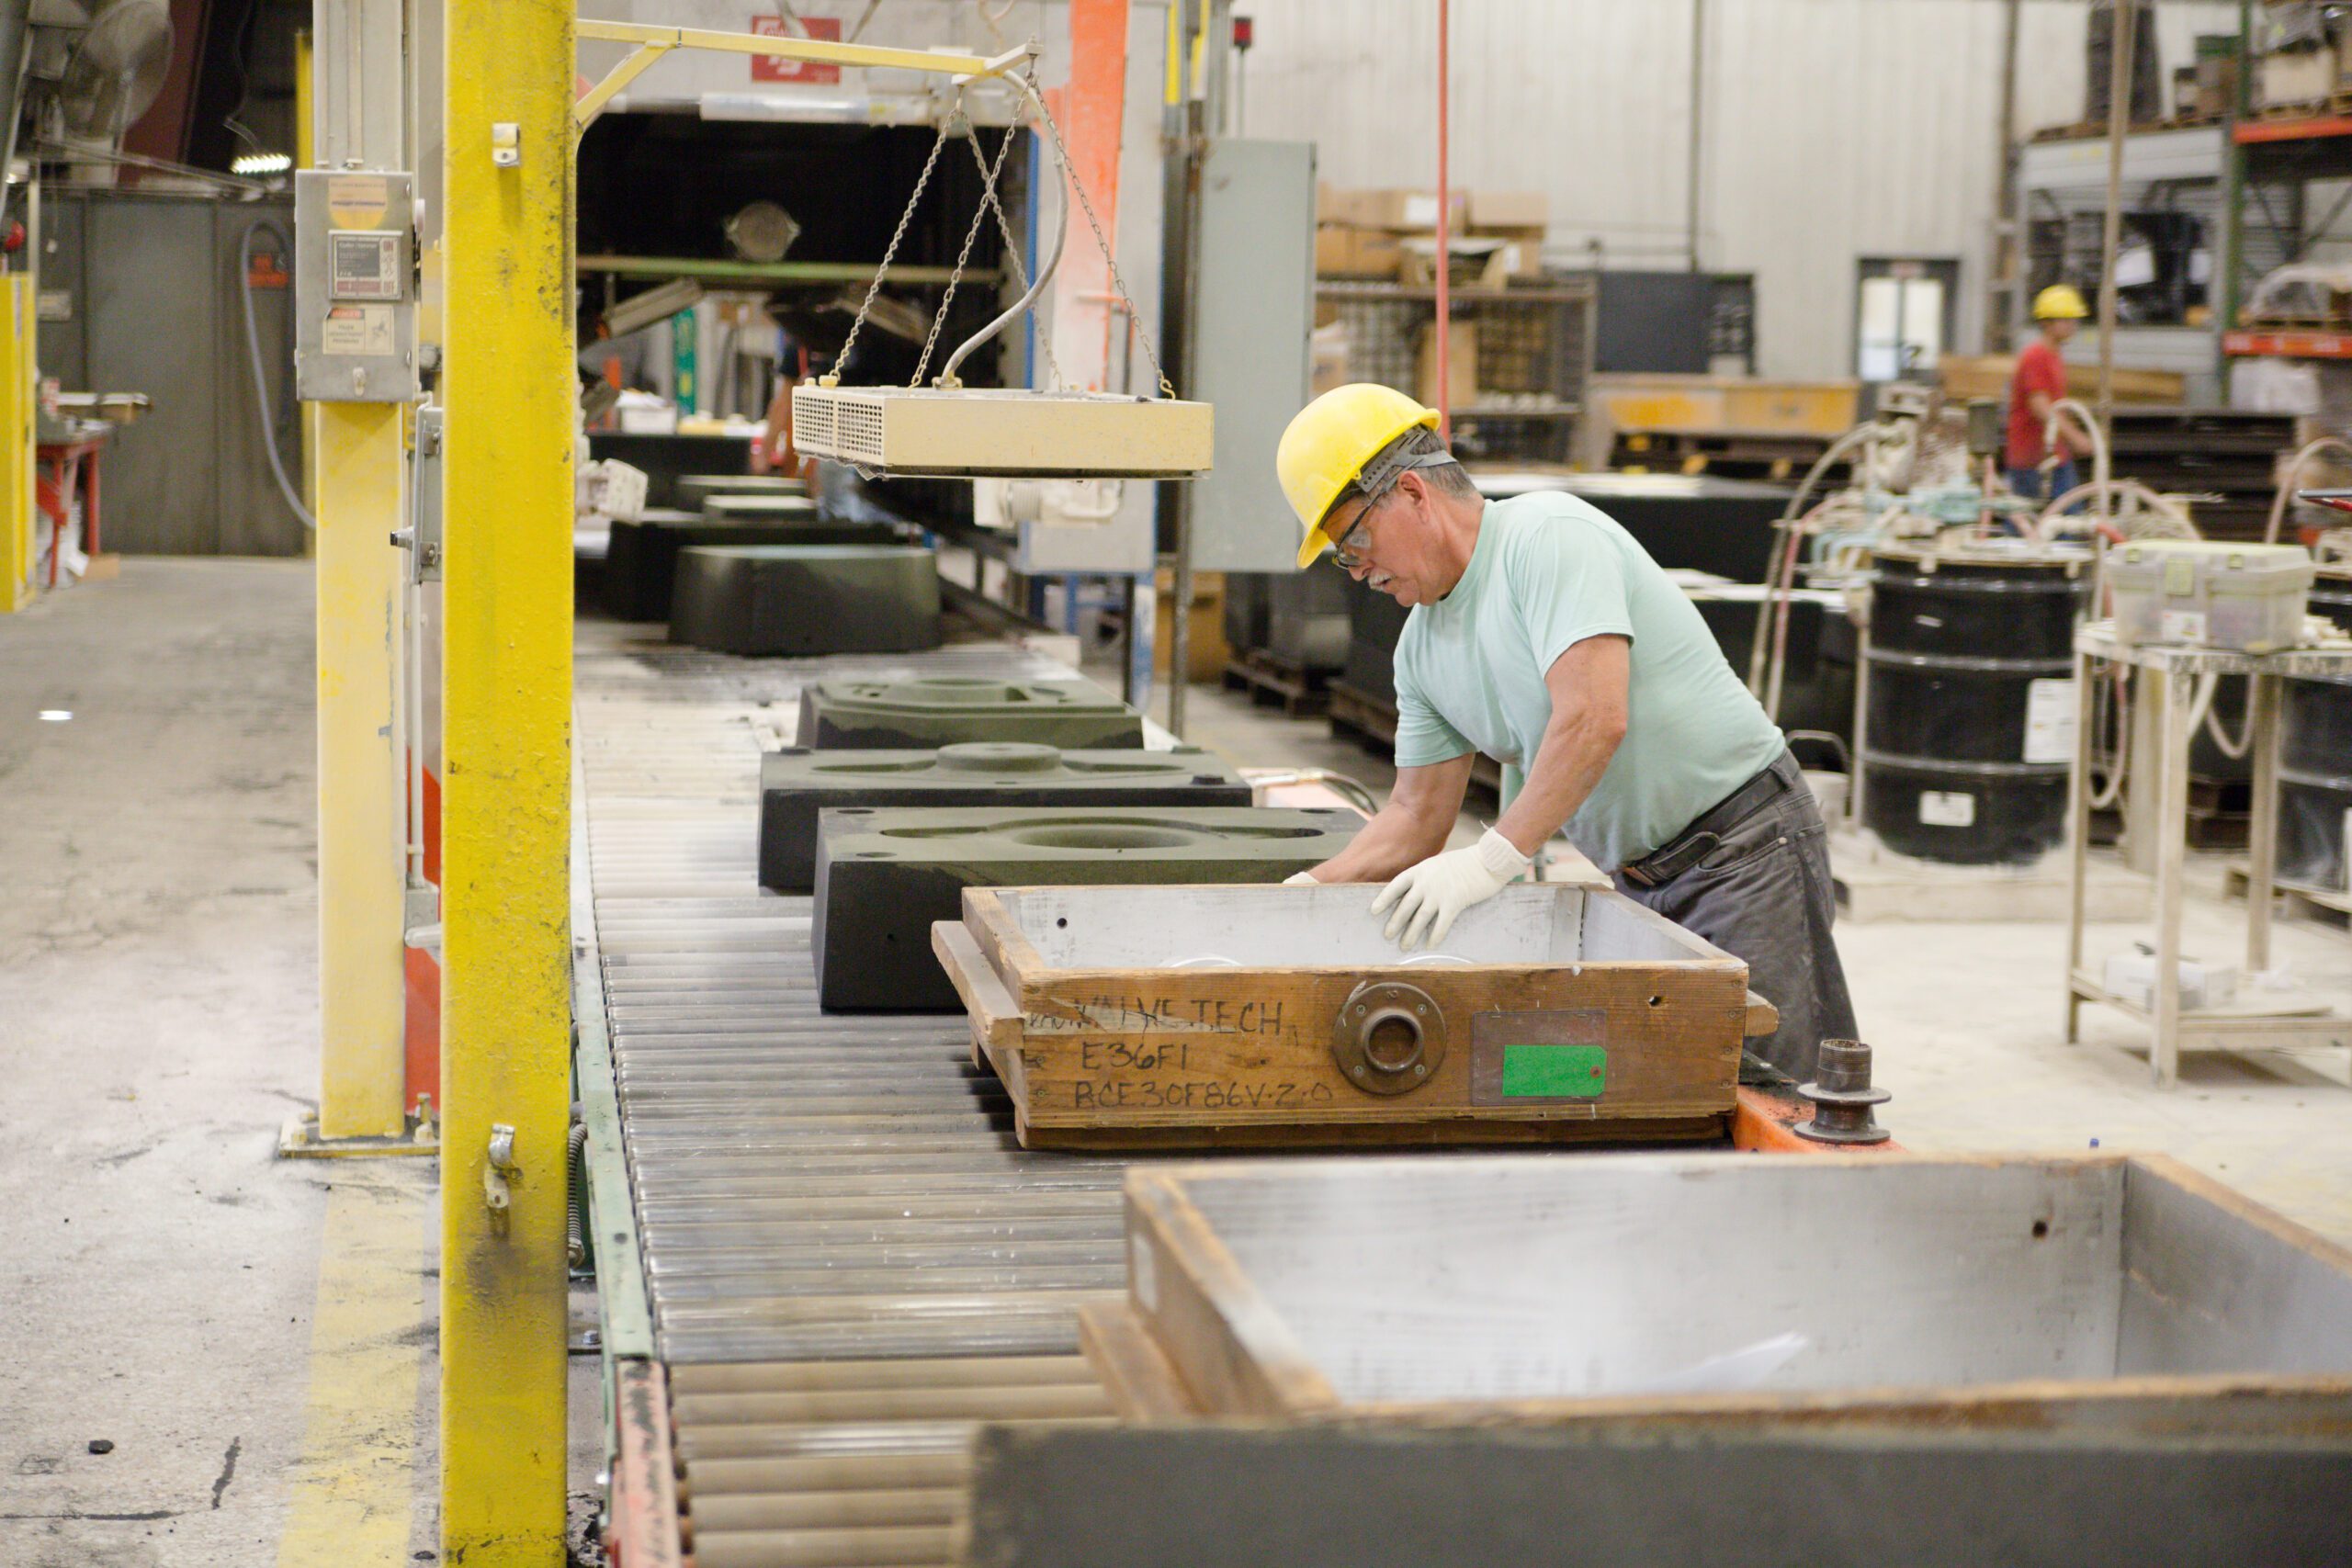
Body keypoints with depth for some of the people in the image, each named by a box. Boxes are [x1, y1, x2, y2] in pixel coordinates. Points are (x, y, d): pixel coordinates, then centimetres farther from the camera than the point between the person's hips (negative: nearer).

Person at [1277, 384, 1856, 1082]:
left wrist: (1493, 858, -29)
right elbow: (1416, 816, 15)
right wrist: (1308, 891, 1)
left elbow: (1594, 720, -27)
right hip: (1638, 879, 8)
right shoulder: (1421, 646, 10)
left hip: (1745, 847, -8)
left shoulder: (1547, 535, -16)